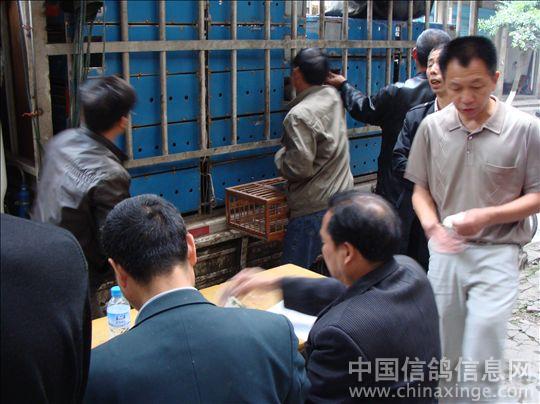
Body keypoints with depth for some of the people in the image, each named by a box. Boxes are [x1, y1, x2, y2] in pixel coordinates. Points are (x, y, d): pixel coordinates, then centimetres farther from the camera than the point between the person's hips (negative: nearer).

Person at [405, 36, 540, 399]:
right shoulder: (432, 127, -3)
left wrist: (487, 215, -19)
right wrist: (432, 226, -13)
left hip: (497, 254, -3)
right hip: (445, 251, 3)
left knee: (480, 359, -4)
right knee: (446, 355, 17)